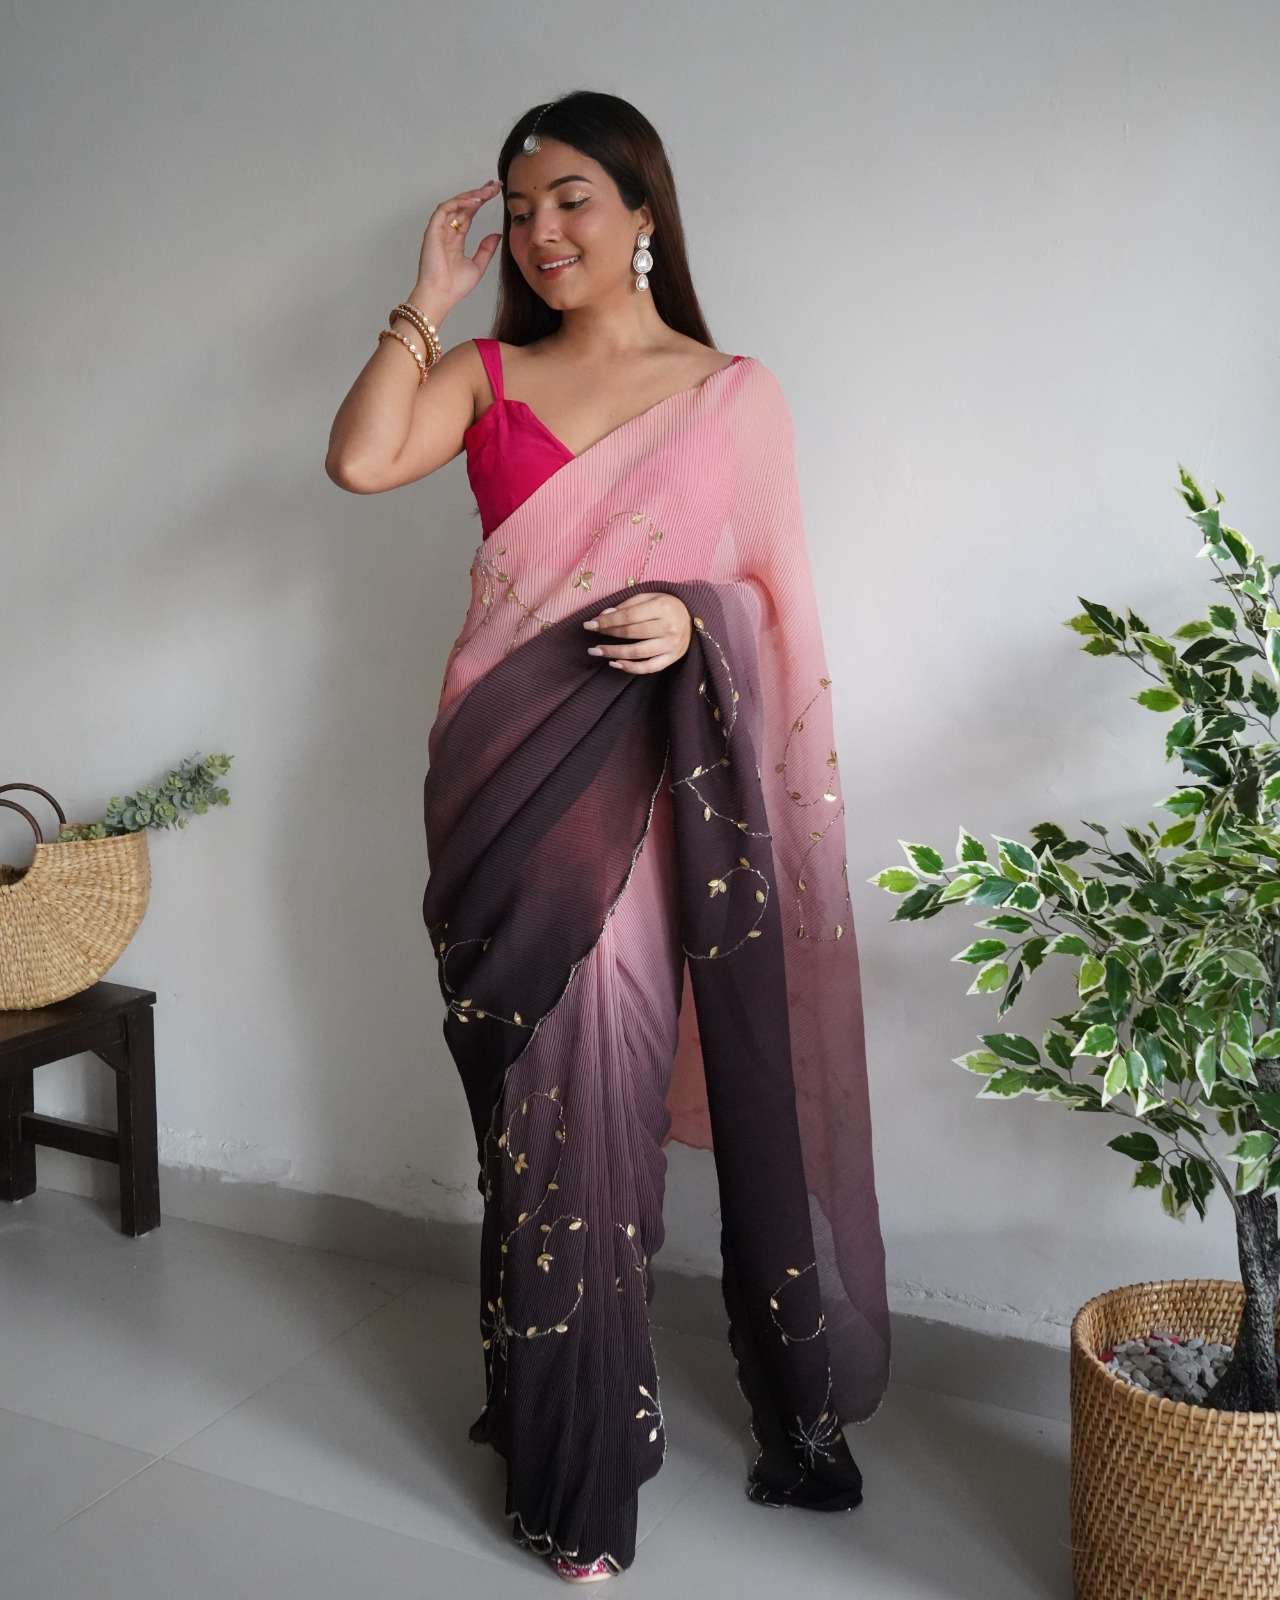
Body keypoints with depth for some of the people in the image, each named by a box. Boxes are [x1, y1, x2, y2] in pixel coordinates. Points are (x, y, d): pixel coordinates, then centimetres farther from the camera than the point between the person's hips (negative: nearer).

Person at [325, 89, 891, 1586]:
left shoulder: (736, 394, 6)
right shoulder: (486, 375, 11)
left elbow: (780, 600, 6)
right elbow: (360, 460, -7)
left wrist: (696, 620, -13)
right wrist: (426, 301, -1)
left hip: (648, 774, -1)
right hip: (509, 773, 2)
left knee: (600, 1080, 0)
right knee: (546, 1094, 4)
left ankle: (572, 1430, 25)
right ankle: (574, 1460, 23)